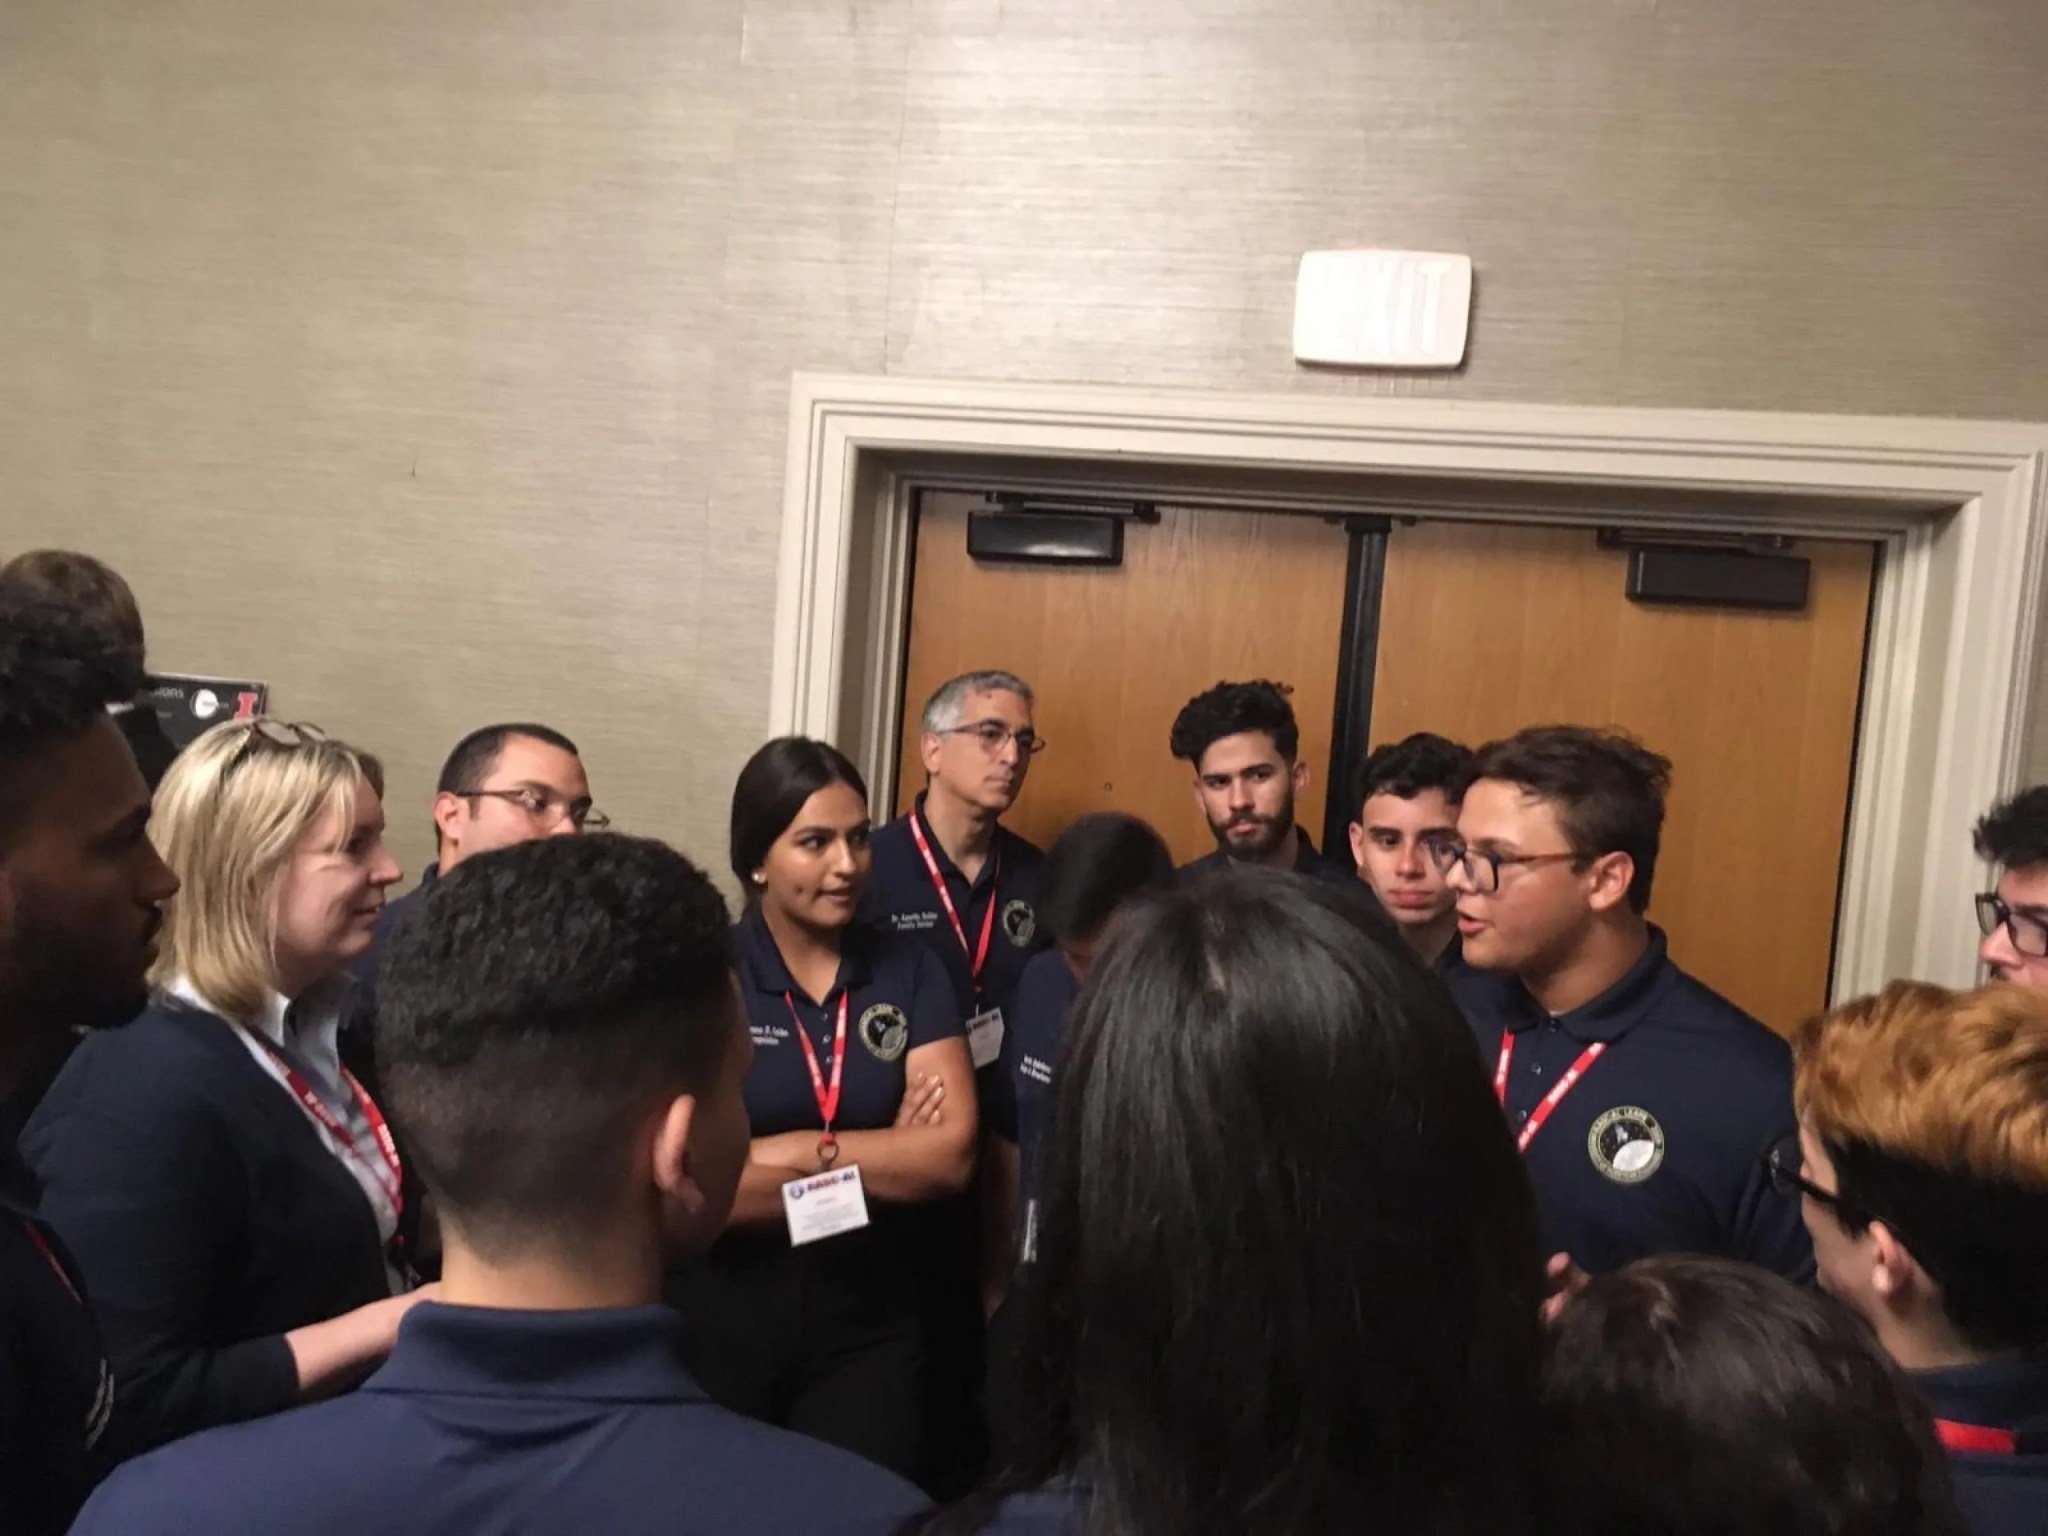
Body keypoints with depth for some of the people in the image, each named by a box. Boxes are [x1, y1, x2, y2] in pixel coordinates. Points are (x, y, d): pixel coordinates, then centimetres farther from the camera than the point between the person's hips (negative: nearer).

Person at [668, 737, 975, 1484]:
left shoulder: (911, 972, 0)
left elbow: (951, 1155, -8)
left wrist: (795, 1153, -14)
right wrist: (887, 1155, -11)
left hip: (871, 1319, 2)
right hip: (721, 1315, -1)